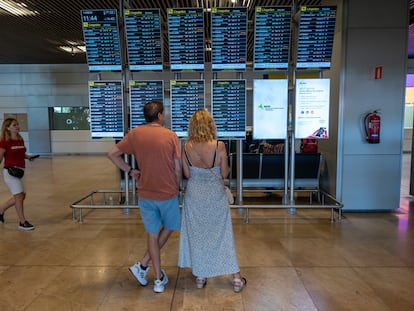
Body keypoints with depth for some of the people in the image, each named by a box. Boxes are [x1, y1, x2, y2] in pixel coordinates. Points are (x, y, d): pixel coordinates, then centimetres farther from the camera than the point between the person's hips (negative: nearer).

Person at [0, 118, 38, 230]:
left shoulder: (21, 140, 8)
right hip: (9, 172, -8)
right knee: (19, 196, -6)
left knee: (21, 196, 15)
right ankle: (22, 222, 7)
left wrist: (28, 157, 5)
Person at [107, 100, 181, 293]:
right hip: (168, 193, -2)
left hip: (145, 193, 2)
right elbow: (178, 167, -6)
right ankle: (143, 265, 21)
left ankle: (159, 279, 22)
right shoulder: (170, 135, -7)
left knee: (153, 234, 15)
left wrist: (129, 170, 8)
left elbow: (112, 154, -1)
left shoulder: (135, 134, -1)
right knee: (168, 228, 21)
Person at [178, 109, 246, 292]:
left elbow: (187, 174, -3)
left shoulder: (186, 147, -10)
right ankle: (237, 279, 21)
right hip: (215, 195, -1)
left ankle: (200, 277, 28)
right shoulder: (219, 146, -15)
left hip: (194, 195, 1)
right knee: (223, 235, 12)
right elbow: (225, 174, -8)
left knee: (196, 235, 16)